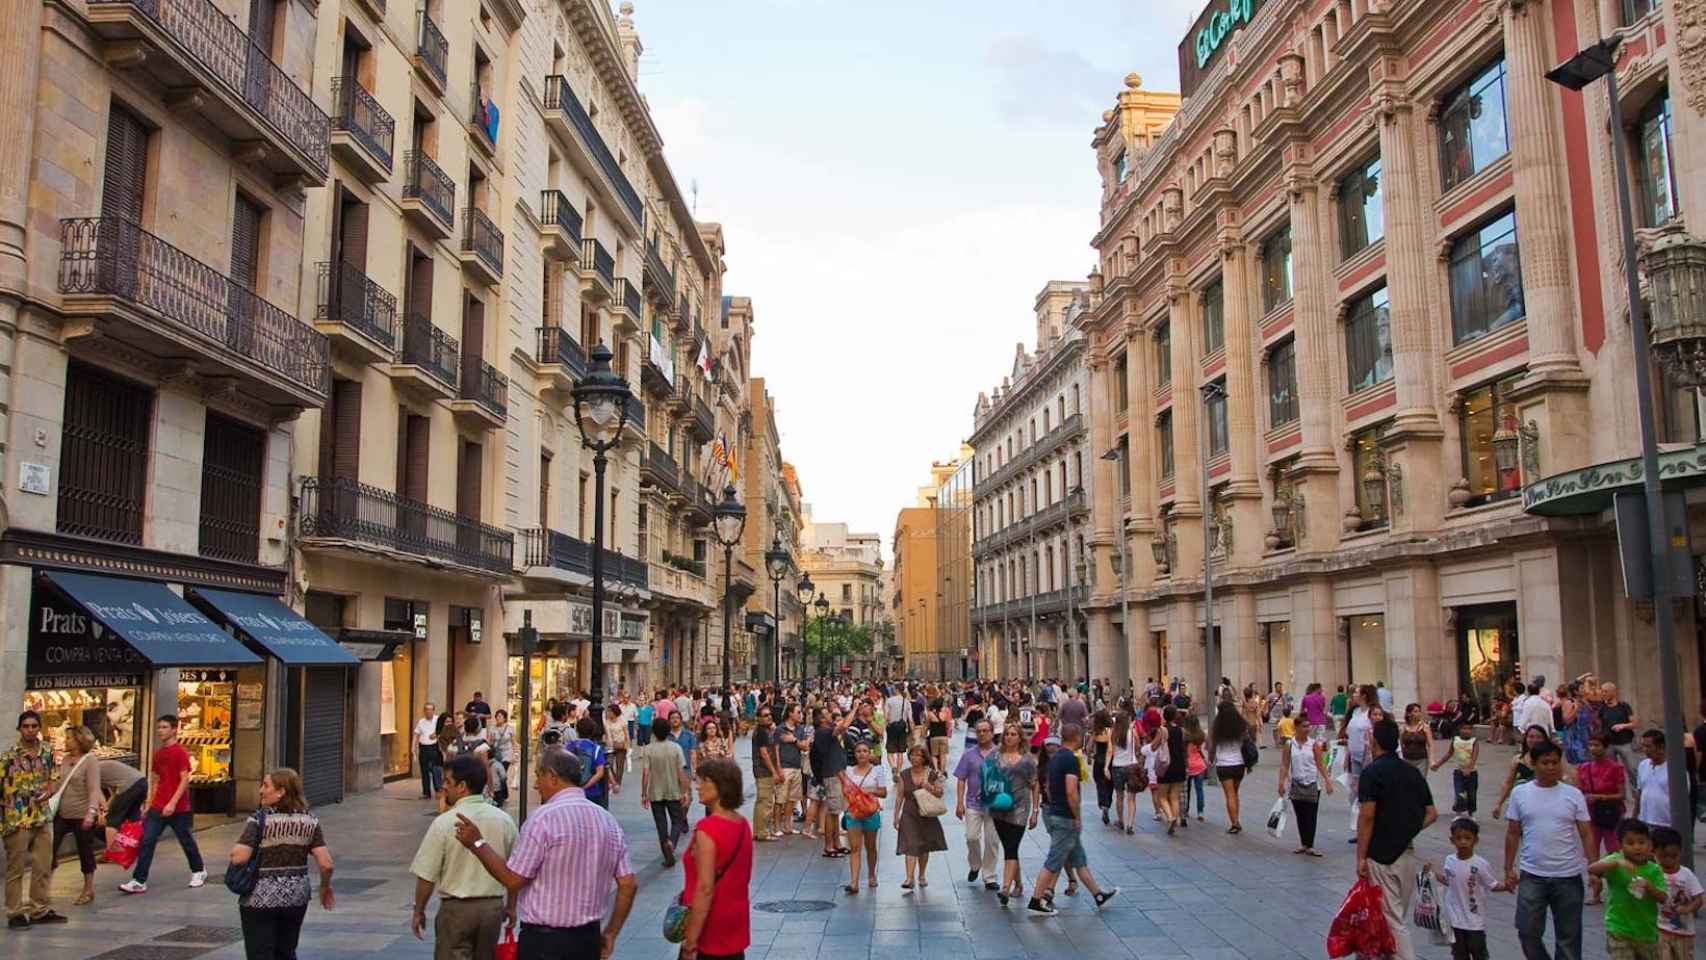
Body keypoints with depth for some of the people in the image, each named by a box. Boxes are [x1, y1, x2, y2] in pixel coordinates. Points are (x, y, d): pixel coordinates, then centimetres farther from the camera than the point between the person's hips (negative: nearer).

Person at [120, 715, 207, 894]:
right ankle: (139, 881, -2)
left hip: (178, 808, -6)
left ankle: (199, 871, 28)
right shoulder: (158, 753, 10)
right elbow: (155, 780, 17)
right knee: (146, 841, -4)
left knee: (186, 841, 9)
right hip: (158, 806, 6)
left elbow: (185, 780, -17)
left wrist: (173, 803, -24)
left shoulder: (181, 753, -12)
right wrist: (149, 805, 14)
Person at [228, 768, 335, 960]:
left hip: (260, 899, -4)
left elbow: (239, 858, -20)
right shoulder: (310, 820, 0)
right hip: (296, 897, 4)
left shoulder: (260, 819, -12)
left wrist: (234, 851, 2)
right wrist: (325, 886, 13)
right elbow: (326, 864, -5)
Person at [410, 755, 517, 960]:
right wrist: (510, 907, 19)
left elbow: (426, 876, -9)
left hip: (456, 908, -4)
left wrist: (418, 911, 5)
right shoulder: (504, 820, -1)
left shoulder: (444, 822, -12)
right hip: (494, 906, 4)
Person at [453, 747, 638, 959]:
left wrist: (478, 844, -2)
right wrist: (610, 934, 13)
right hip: (589, 939, 6)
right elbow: (628, 884, 3)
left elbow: (513, 880, -13)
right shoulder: (608, 820, 4)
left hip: (544, 941, -6)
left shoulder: (544, 818, -15)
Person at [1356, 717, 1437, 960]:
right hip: (1408, 855, 7)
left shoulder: (1372, 771, -13)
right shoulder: (1413, 772, 8)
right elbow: (1431, 814, 10)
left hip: (1381, 856, -7)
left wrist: (1360, 857, -13)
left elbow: (1367, 816, -17)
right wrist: (1408, 832, 11)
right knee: (1400, 916, 18)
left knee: (1393, 920, -3)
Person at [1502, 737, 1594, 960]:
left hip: (1568, 876, 0)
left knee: (1568, 936, 9)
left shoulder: (1574, 795, -1)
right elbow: (1513, 834, 5)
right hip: (1531, 875, 0)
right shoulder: (1520, 793, 1)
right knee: (1527, 932, 1)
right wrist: (1508, 869, 3)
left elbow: (1586, 834, 1)